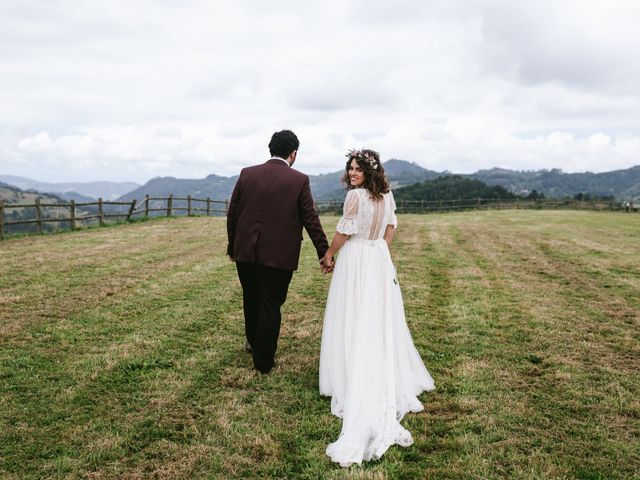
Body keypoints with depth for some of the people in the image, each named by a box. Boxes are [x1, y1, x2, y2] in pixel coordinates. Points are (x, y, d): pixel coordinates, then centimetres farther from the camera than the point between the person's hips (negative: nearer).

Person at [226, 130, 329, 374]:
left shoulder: (247, 174, 0)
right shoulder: (299, 180, -7)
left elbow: (232, 214, 4)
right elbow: (311, 220, -6)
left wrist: (232, 247, 16)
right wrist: (324, 253, 3)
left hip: (245, 252, 4)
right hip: (279, 255, -3)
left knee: (251, 299, 22)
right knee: (271, 306, 7)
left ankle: (253, 342, 44)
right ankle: (263, 361, 15)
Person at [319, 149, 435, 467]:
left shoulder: (355, 195, -19)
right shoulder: (386, 194, 3)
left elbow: (344, 232, -15)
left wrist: (329, 255, 1)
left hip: (355, 262, -7)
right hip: (380, 261, 7)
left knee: (354, 324, 3)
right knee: (383, 322, 16)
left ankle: (355, 388, 11)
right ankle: (391, 381, 28)